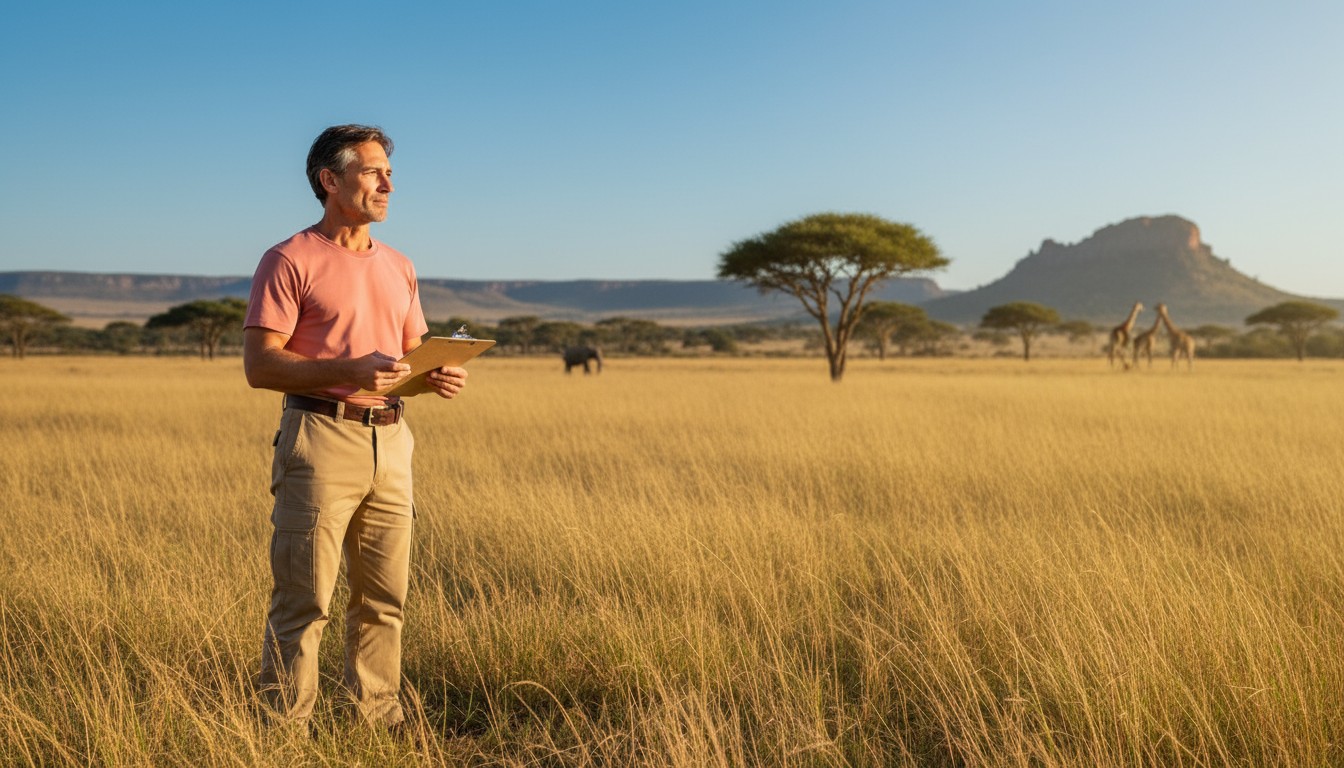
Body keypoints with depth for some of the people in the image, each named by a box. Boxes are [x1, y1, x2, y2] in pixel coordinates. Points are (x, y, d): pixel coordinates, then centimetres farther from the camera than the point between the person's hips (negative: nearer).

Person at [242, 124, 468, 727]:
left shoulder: (399, 267, 18)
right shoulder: (290, 260, -3)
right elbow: (259, 365, -11)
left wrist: (443, 375, -1)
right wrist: (349, 371, -23)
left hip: (390, 440, 6)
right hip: (320, 437, -6)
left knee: (383, 597, 10)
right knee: (305, 598, -4)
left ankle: (379, 722, 20)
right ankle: (285, 733, 6)